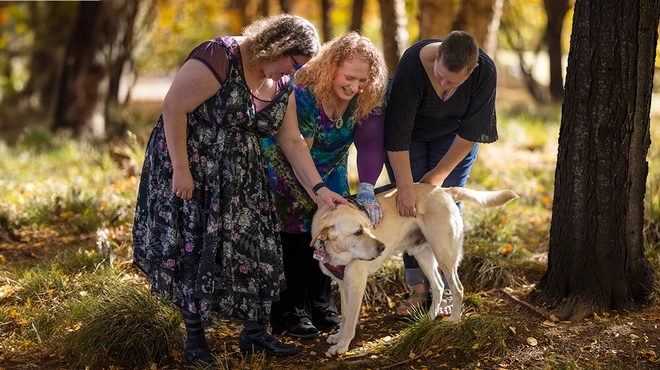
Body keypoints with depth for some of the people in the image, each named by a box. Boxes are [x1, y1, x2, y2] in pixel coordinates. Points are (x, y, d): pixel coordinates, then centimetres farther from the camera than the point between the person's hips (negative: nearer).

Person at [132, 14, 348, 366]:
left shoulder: (282, 86, 3)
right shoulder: (219, 58, -22)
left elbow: (292, 141, 7)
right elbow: (173, 107, -22)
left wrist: (319, 188, 0)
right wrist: (180, 168, -23)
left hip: (241, 178, 7)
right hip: (192, 170, -7)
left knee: (254, 246, 4)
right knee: (193, 249, -1)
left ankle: (255, 332, 17)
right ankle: (194, 339, 11)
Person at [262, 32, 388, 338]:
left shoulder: (367, 99, -21)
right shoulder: (302, 94, -35)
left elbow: (370, 143, -32)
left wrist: (366, 190, -47)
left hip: (330, 169, 5)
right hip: (287, 165, -5)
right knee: (296, 234, -8)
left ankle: (321, 306, 19)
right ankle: (289, 313, 2)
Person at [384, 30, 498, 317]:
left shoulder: (485, 73, -32)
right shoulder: (412, 66, -38)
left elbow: (470, 132, -22)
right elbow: (397, 133, -35)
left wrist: (439, 173, -18)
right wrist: (405, 188, -35)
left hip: (453, 136, 1)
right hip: (409, 133, -1)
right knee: (409, 207, -8)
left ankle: (443, 290, 0)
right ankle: (418, 290, -2)